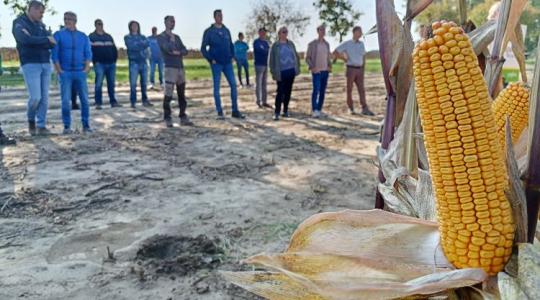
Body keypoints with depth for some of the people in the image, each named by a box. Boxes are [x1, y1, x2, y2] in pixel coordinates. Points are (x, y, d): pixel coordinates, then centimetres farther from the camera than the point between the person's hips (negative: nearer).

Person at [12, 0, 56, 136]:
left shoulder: (41, 25, 17)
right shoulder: (19, 23, 0)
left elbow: (52, 44, 5)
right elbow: (27, 39, -18)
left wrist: (36, 42, -10)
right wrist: (46, 40, -9)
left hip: (46, 64, 5)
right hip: (30, 64, -5)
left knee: (44, 98, 2)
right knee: (35, 97, -11)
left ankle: (41, 126, 9)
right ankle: (31, 119, 16)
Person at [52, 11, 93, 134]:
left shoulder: (83, 36, 11)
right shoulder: (58, 35, 5)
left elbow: (88, 54, 8)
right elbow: (55, 54, 1)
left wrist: (86, 69, -3)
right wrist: (59, 71, -6)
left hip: (80, 72, 2)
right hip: (65, 73, -2)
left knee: (84, 99, -1)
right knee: (66, 100, -4)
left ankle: (86, 125, 7)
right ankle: (67, 126, 3)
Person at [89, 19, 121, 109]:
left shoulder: (109, 36, 19)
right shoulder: (92, 37, 5)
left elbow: (114, 49, 18)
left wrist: (114, 60, 7)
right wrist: (95, 61, -10)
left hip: (111, 63, 4)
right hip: (99, 64, -4)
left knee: (111, 84, 6)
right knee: (99, 84, -7)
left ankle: (113, 101, 12)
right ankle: (98, 103, -3)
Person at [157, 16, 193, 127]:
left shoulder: (177, 37, 20)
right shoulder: (161, 37, 3)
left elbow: (185, 51, 9)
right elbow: (168, 49, -14)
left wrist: (178, 52, -9)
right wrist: (172, 39, -1)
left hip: (181, 67, 6)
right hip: (170, 68, -6)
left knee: (182, 95, 6)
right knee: (168, 95, -9)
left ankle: (183, 118, 11)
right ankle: (167, 119, -3)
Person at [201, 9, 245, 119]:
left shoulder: (226, 31, 11)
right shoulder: (209, 32, -2)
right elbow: (203, 48, -2)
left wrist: (232, 57, 9)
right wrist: (210, 59, -9)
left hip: (228, 63, 4)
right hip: (216, 64, -4)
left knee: (233, 85, -1)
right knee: (216, 87, 0)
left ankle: (235, 110, 6)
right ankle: (219, 112, 6)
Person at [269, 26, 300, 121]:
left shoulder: (291, 44, 11)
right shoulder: (275, 45, -1)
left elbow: (296, 56, 15)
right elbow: (272, 60, -2)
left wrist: (297, 68, 6)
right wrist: (274, 73, -7)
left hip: (291, 71, 4)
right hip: (281, 72, -4)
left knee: (288, 92, 8)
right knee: (280, 92, -9)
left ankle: (285, 110, 18)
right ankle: (276, 112, -5)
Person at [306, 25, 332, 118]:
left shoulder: (327, 44, 11)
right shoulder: (312, 44, -4)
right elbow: (307, 58, -2)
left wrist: (330, 66, 3)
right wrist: (312, 67, -16)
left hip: (325, 71, 5)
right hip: (316, 71, -5)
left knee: (323, 91, 5)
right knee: (316, 90, -16)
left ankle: (319, 110, 12)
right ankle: (314, 111, -15)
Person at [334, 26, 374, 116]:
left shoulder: (361, 44, 12)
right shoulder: (347, 44, -3)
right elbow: (335, 52, -3)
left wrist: (363, 69, 12)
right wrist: (344, 58, -4)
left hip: (359, 69, 4)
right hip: (351, 69, -4)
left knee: (361, 89, -2)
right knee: (349, 89, 2)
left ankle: (364, 109, -6)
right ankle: (350, 108, 11)